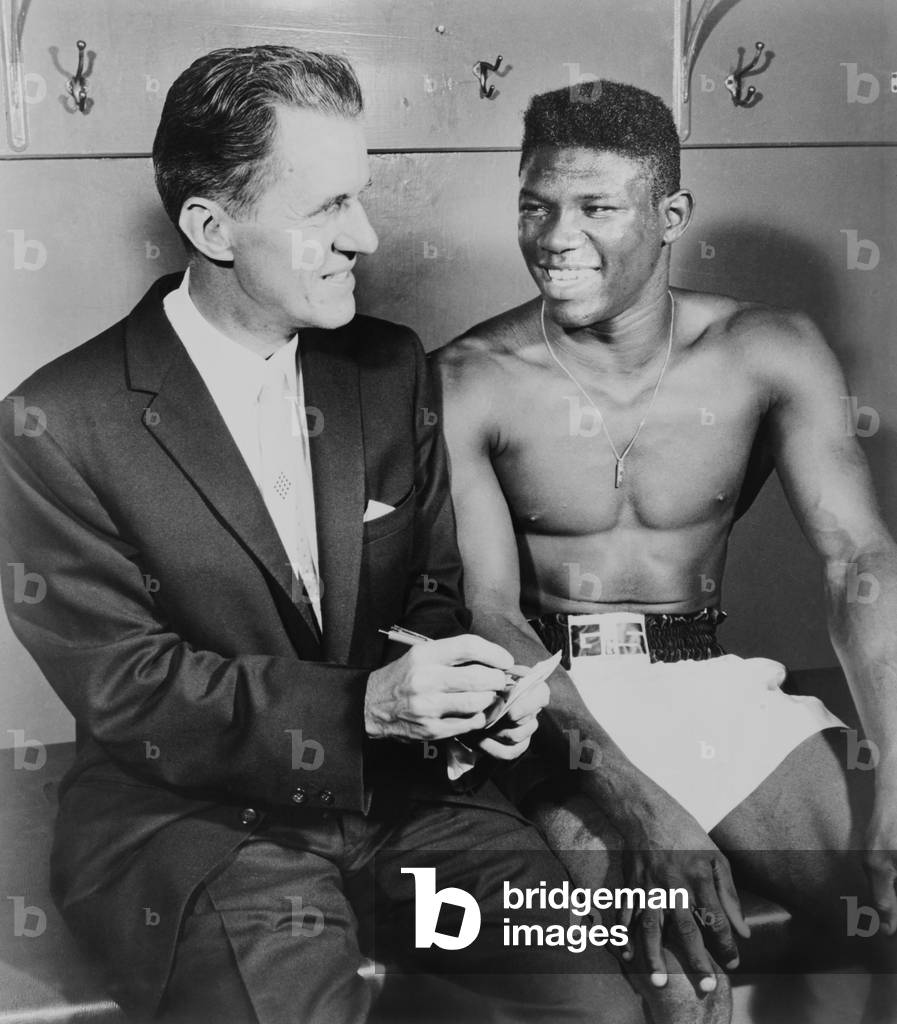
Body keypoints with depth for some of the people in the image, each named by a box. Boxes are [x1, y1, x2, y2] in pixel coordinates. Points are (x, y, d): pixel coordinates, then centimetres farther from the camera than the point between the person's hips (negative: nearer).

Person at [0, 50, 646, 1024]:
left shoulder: (392, 368, 5)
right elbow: (123, 689, -11)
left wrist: (466, 684, -10)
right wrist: (361, 704, -22)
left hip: (403, 789, 4)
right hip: (182, 810, -3)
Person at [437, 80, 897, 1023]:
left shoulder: (768, 354, -2)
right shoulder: (468, 382, -7)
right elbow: (487, 611, -12)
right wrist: (636, 803, -26)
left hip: (717, 689, 3)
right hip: (552, 704, -3)